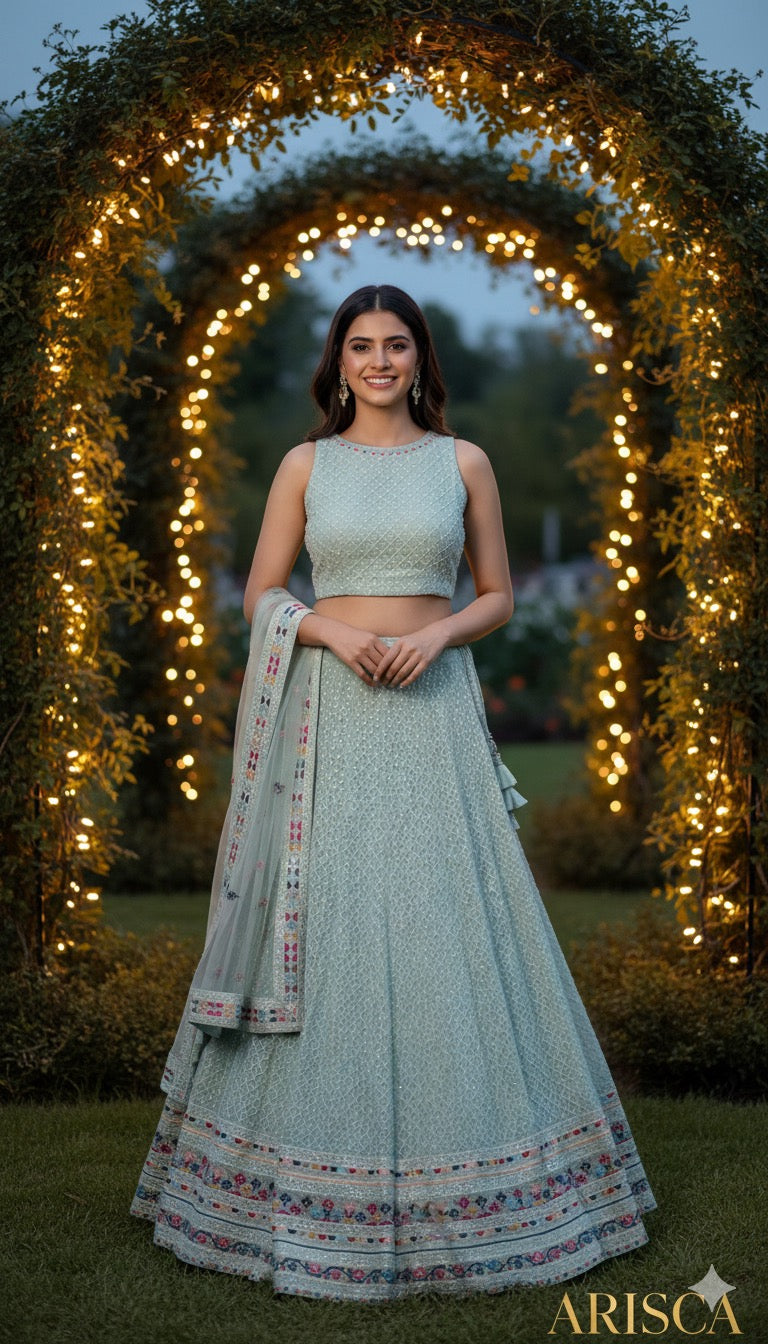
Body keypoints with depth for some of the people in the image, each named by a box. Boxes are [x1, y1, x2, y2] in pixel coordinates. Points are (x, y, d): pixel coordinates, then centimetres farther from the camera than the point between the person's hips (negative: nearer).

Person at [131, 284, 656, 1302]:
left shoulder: (464, 462, 8)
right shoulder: (305, 465, 8)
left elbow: (498, 596, 9)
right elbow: (260, 595, 8)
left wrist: (436, 634, -10)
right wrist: (332, 629, -11)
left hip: (433, 713, 0)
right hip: (330, 716, 0)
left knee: (448, 926, -2)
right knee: (324, 924, 0)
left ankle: (453, 1161, 12)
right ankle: (318, 1179, 12)